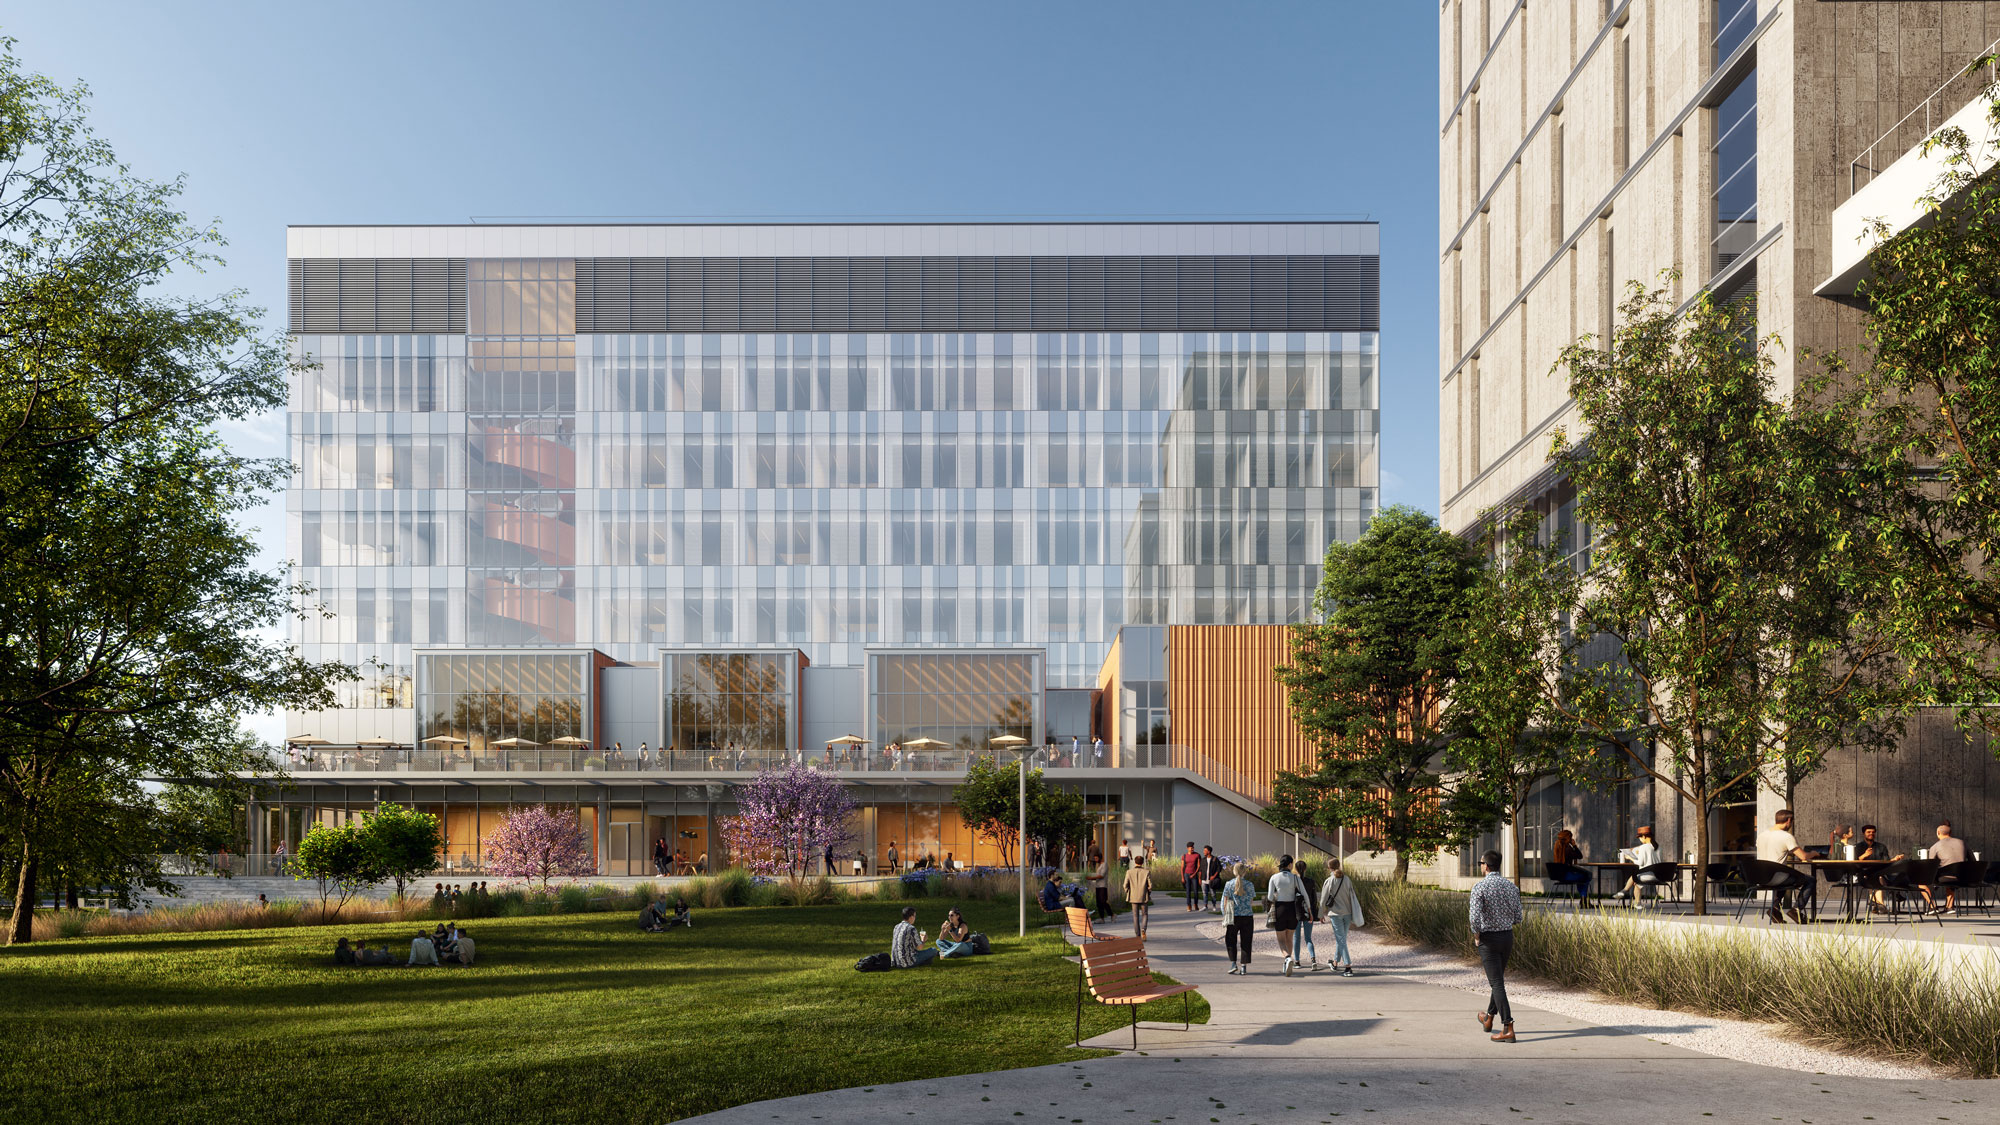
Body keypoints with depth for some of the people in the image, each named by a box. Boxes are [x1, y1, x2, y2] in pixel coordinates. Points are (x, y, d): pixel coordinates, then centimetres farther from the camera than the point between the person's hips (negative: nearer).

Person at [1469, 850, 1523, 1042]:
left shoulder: (1479, 887, -16)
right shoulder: (1511, 887, 1)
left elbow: (1474, 917, -22)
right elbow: (1518, 918, 3)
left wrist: (1476, 933, -3)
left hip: (1489, 939, -6)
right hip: (1508, 936, 6)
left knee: (1496, 983, -5)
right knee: (1498, 978, 21)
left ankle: (1508, 1028, -12)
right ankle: (1489, 1019, 38)